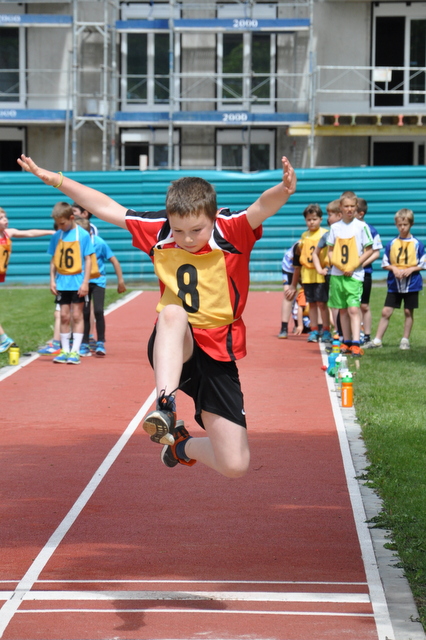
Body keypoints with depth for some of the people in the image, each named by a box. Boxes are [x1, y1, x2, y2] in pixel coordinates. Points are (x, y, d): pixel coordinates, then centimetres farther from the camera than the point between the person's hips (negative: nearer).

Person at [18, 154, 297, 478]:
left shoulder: (232, 230, -14)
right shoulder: (157, 231, -3)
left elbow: (263, 207, -35)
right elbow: (107, 207, 5)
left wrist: (283, 190, -57)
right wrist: (57, 180, 1)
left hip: (217, 355, -1)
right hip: (173, 347, 1)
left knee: (235, 465, -5)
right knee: (173, 312, -38)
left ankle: (183, 445, 27)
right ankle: (166, 404, -47)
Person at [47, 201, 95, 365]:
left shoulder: (83, 235, -7)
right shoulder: (56, 236, 4)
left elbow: (88, 259, -5)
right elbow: (53, 260, 9)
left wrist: (85, 282, -10)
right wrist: (52, 280, 2)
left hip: (77, 282, -3)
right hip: (62, 283, 3)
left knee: (77, 315, 0)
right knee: (64, 316, 7)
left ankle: (75, 351, 2)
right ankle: (65, 350, 13)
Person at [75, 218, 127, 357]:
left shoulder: (99, 243, -14)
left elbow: (114, 260, -7)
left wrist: (120, 280, -6)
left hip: (98, 281, -2)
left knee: (98, 311, -13)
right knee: (85, 313, 3)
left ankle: (100, 343, -4)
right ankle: (84, 345, 11)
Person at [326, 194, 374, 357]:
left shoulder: (361, 226, -2)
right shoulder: (335, 227, 7)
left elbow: (369, 250, -1)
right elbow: (330, 250, 12)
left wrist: (353, 266, -10)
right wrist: (337, 263, -8)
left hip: (355, 275, -4)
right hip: (337, 274, 4)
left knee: (353, 308, -13)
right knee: (343, 310, 10)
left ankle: (356, 344, -17)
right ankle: (346, 342, 19)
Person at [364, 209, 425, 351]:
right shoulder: (391, 244, 2)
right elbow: (385, 263, 7)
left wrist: (410, 269, -15)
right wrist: (394, 268, -12)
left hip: (411, 284, -1)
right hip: (394, 284, 1)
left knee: (408, 312, 6)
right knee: (386, 311, -1)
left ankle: (405, 340, 17)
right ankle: (377, 340, 3)